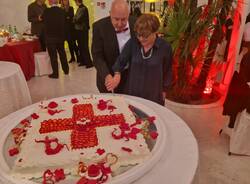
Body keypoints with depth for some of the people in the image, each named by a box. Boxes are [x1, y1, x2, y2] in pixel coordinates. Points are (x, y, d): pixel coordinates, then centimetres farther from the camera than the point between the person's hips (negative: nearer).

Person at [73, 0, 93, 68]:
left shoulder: (83, 8, -13)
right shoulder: (79, 8, 13)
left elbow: (77, 19, -16)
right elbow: (76, 18, 15)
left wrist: (74, 19, 2)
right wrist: (75, 19, -4)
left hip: (83, 30, -9)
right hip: (79, 29, 9)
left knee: (84, 47, -7)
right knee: (80, 46, 12)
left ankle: (89, 63, -1)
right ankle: (83, 61, 21)